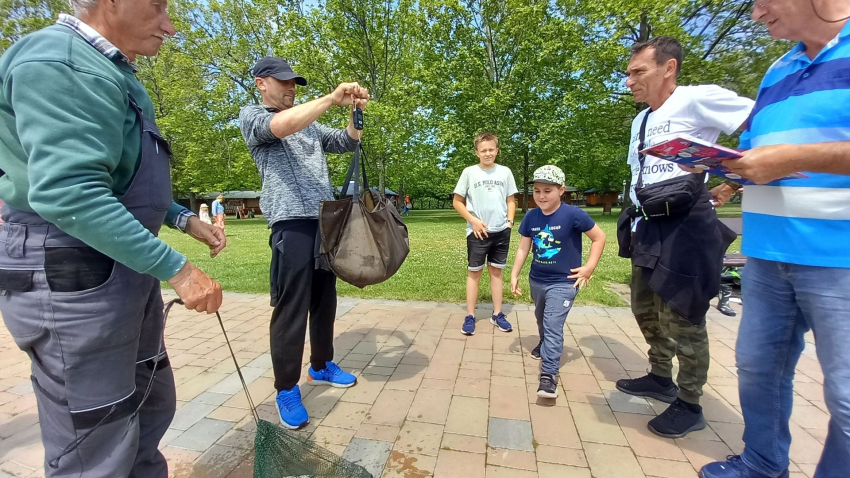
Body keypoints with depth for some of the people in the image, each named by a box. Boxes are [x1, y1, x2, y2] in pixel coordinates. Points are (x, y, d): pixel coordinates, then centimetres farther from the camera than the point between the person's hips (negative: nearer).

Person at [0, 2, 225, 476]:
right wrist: (175, 267, -27)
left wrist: (184, 218, 10)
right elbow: (68, 191, -28)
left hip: (124, 271, 10)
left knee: (153, 406, 22)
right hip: (73, 277, -10)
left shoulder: (110, 71, 16)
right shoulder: (60, 63, -16)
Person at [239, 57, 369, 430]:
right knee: (291, 308, -3)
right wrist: (332, 98, -21)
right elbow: (280, 126, -19)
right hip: (292, 225, -6)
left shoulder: (310, 124, 23)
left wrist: (355, 112, -2)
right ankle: (286, 389, 13)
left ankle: (321, 367, 30)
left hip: (326, 221, 7)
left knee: (325, 301, 13)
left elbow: (347, 142, 16)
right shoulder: (251, 115, 4)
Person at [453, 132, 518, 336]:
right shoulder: (469, 172, -3)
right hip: (477, 232, -2)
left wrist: (510, 221, -1)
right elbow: (457, 202, -1)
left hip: (501, 231, 2)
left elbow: (511, 200, 13)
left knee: (496, 271, 11)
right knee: (474, 272, 4)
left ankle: (497, 314, 22)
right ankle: (470, 316, 14)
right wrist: (473, 221, -10)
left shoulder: (505, 172, 5)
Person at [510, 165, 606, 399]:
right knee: (542, 320, 25)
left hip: (563, 283, -5)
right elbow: (523, 248, 2)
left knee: (553, 325, -11)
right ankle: (545, 344, 53)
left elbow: (599, 237, -7)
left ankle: (549, 374, -2)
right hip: (536, 281, 6)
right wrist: (514, 275, 1)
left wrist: (589, 267, -10)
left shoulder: (573, 215, -18)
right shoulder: (531, 217, -5)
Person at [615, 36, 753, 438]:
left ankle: (689, 406, 19)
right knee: (646, 308, 17)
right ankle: (661, 378, 36)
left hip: (686, 225, -9)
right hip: (648, 227, 9)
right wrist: (636, 217, 9)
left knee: (679, 317, -1)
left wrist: (735, 182, -15)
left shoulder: (698, 100, -9)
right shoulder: (640, 121, 16)